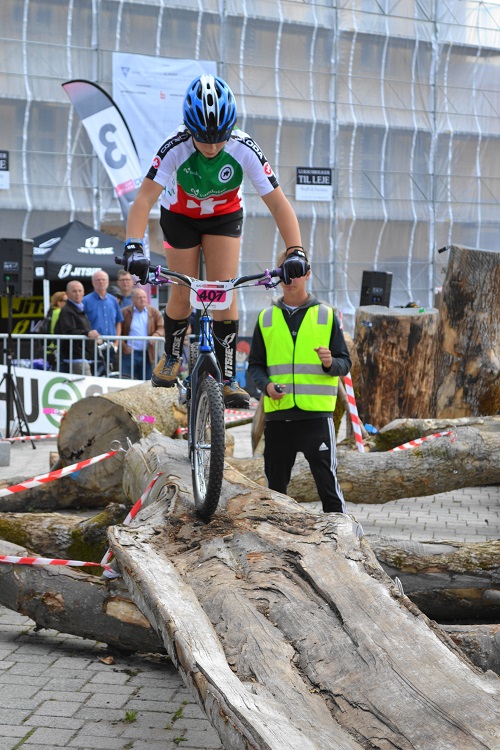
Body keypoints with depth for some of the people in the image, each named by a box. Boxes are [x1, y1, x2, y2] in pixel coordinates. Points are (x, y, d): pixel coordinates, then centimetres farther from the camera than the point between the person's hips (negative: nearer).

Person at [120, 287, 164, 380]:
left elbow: (162, 328, 4)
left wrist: (156, 335, -18)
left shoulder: (154, 313, 8)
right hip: (129, 354, -3)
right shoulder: (125, 313, 0)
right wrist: (124, 347, -8)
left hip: (147, 354, 3)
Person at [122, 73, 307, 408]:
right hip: (180, 216, 0)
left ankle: (228, 379, -6)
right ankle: (172, 357, 31)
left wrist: (295, 251, -43)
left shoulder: (245, 149, -32)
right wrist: (134, 247, -54)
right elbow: (144, 199, -39)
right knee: (183, 295, 2)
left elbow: (279, 204, -31)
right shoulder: (175, 147, -35)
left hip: (225, 216, 0)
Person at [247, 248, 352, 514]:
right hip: (278, 413, 3)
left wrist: (330, 363, -17)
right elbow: (255, 365, 14)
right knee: (276, 483, 8)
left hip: (316, 412, -2)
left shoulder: (326, 315, 7)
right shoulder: (266, 318, 13)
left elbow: (345, 363, 6)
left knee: (327, 481, -8)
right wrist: (266, 385, -7)